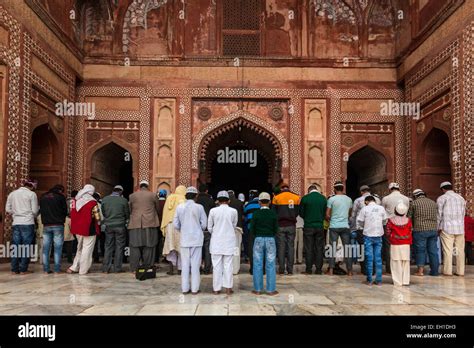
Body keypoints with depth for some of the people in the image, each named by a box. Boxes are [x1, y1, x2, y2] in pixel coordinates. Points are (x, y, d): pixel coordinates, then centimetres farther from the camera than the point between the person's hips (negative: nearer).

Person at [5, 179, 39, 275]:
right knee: (26, 247, 1)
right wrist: (33, 216, 15)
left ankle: (14, 269, 11)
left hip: (15, 223, 5)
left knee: (16, 246, 9)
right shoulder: (32, 194, -5)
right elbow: (35, 211, -5)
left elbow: (7, 209, 11)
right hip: (27, 223, -5)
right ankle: (23, 269, 1)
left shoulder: (12, 194, 10)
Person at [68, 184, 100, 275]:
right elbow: (97, 218, -12)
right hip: (89, 229, -6)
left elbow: (72, 214, 10)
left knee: (79, 248, 21)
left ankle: (74, 267, 19)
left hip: (77, 229, 6)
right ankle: (83, 270, 8)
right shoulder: (93, 202, -13)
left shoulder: (75, 201, 5)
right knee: (87, 249, 4)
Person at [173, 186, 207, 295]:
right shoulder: (199, 207, -8)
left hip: (184, 239, 2)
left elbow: (176, 225, 0)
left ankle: (185, 288, 13)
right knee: (195, 264, 4)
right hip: (196, 239, -2)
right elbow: (204, 224, -5)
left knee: (185, 264, 9)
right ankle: (195, 289, 7)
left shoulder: (179, 207, -2)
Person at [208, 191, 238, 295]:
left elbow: (209, 227, 2)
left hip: (216, 241, 0)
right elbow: (234, 226, 6)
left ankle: (216, 289, 9)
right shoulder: (233, 211, -5)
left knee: (217, 265, 5)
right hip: (229, 240, 0)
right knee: (228, 265, 6)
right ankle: (228, 288, 7)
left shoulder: (213, 211, -5)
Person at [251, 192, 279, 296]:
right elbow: (276, 230, 0)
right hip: (270, 240, 0)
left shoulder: (256, 213, -6)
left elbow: (252, 229, -4)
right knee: (270, 265, 6)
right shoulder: (273, 214, -3)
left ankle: (257, 289, 11)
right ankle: (271, 290, 8)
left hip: (258, 240, 0)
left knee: (258, 265, 7)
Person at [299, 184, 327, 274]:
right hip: (320, 226, 2)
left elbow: (301, 213, 1)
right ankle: (319, 269, 9)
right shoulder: (323, 198, 0)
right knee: (319, 248, 8)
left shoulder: (305, 198, -6)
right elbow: (325, 213, 6)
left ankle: (308, 269, 5)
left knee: (308, 249, 4)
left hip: (308, 226, -2)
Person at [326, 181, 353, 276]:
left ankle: (331, 270, 4)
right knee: (347, 247, 6)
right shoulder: (349, 199, 6)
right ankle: (349, 270, 8)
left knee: (333, 247, 4)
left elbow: (327, 214, -4)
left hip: (334, 226, -2)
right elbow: (350, 213, 14)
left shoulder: (332, 199, -5)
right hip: (345, 226, 2)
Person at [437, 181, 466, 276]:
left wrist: (438, 228, 6)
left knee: (447, 250, -4)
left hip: (447, 227, -4)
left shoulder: (441, 198, 0)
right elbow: (463, 213, 16)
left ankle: (448, 271, -3)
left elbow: (439, 214, -1)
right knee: (460, 250, 6)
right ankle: (460, 271, 8)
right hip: (460, 227, 4)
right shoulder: (461, 198, 15)